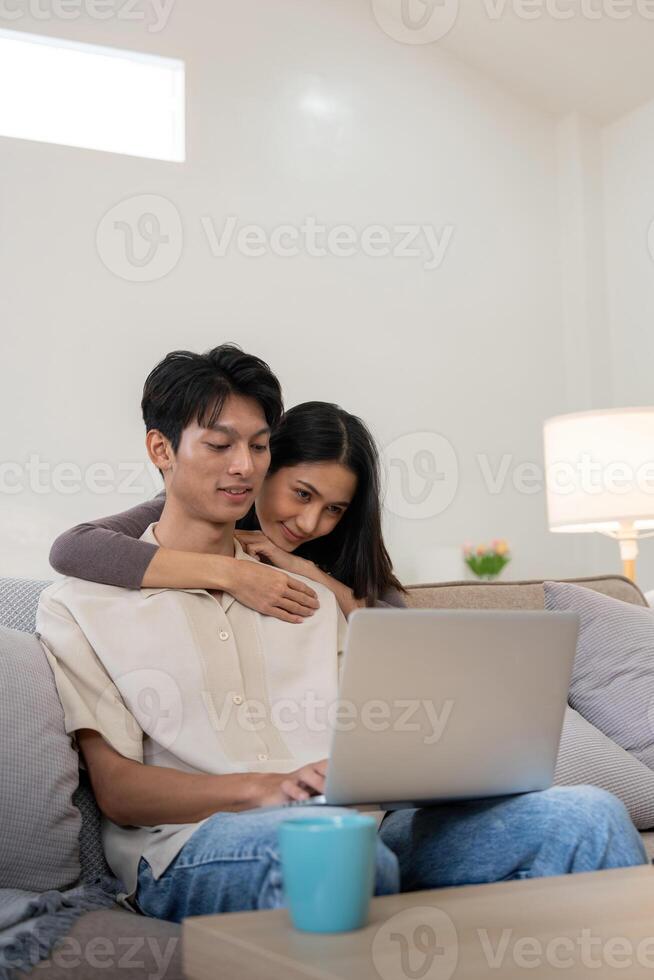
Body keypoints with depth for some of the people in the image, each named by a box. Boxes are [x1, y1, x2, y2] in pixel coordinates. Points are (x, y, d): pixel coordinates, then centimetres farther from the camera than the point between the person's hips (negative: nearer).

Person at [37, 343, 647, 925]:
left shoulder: (310, 592, 24)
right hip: (193, 848, -4)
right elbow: (117, 790, -1)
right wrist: (265, 787, -18)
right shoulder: (80, 606, 9)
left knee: (588, 818, -18)